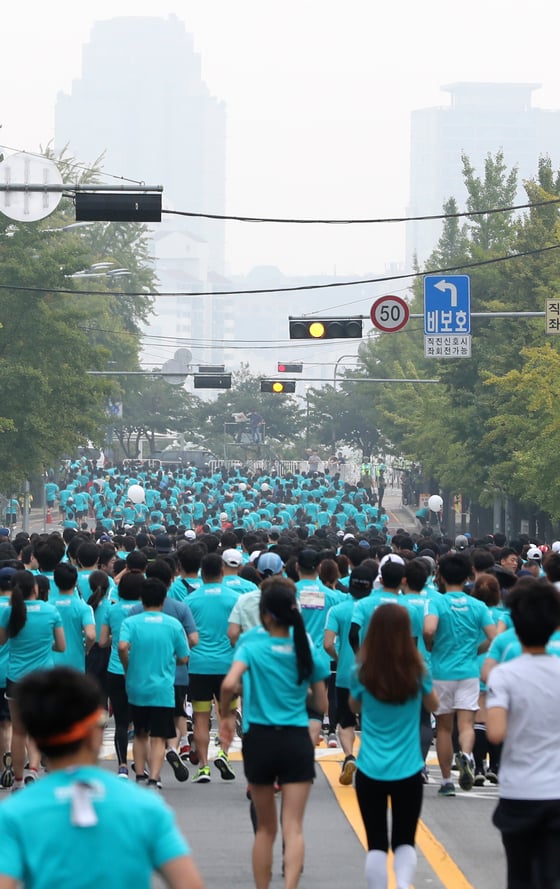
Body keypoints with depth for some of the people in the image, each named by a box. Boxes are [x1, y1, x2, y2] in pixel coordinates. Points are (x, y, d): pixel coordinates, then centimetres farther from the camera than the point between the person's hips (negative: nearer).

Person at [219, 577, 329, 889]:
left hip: (260, 738, 0)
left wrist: (227, 715, -4)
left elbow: (229, 684, -22)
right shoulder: (306, 649, 1)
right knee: (293, 827, -2)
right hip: (297, 741, 0)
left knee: (266, 828, 15)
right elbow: (322, 705, 6)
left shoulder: (252, 645, -7)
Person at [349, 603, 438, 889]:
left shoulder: (363, 672, -8)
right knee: (405, 840, 11)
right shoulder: (417, 671, -8)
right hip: (408, 770, 0)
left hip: (371, 770, 0)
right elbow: (433, 705, 11)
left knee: (376, 843, 10)